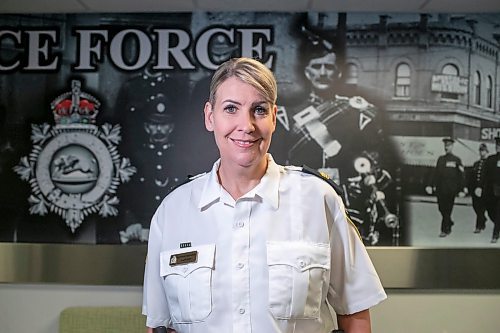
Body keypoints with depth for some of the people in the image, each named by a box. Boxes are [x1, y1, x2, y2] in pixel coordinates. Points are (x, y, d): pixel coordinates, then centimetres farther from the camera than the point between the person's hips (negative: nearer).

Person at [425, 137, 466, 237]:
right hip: (440, 187, 5)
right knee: (441, 208, 8)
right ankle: (449, 222, 32)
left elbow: (460, 176, -2)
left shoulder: (456, 160, -1)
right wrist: (431, 186, 7)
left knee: (447, 209, -4)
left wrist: (461, 189, -6)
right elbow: (436, 173, 13)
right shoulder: (440, 159, 13)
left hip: (451, 189, -5)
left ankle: (445, 230, 2)